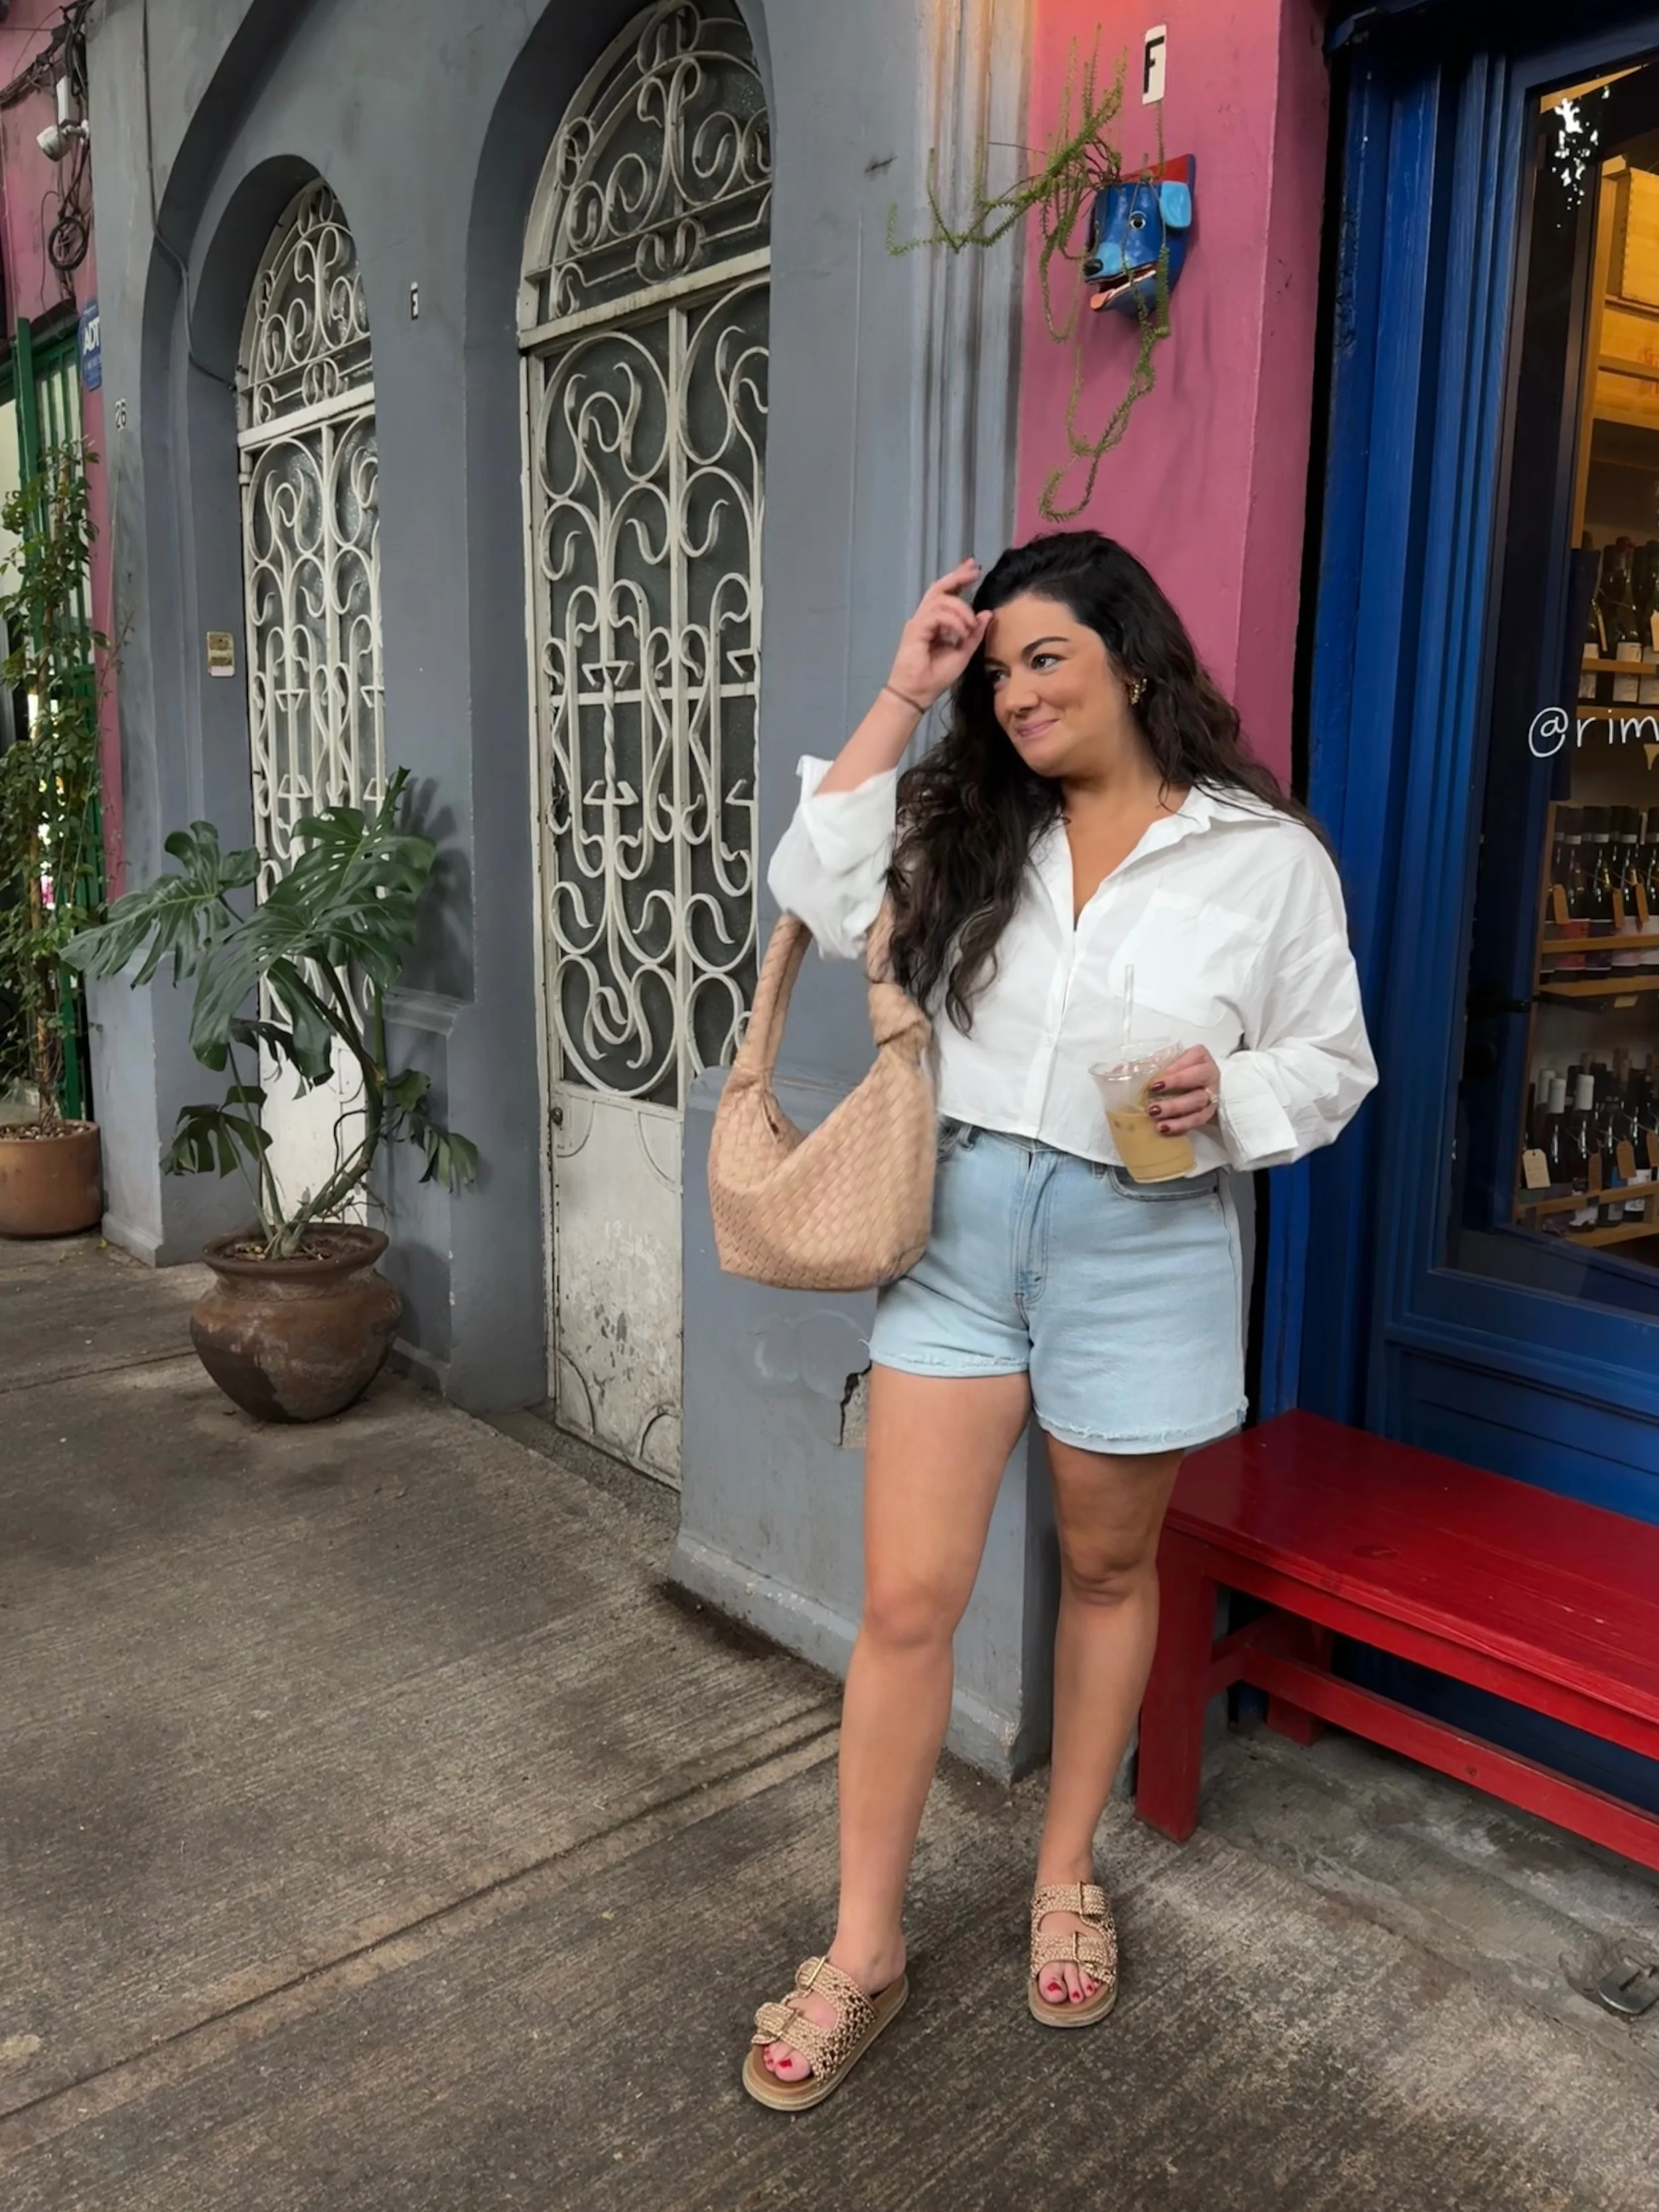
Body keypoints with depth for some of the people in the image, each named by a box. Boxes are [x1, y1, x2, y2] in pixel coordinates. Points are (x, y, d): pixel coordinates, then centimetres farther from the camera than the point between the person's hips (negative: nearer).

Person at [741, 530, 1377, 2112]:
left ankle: (1067, 1874, 40)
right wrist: (900, 698, -6)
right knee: (905, 1600, 1)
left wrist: (1227, 1094, -19)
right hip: (958, 1224, 2)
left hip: (1139, 1247, -1)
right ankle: (863, 1950, 18)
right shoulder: (967, 825, 5)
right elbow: (817, 898, -9)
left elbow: (1334, 1063, 2)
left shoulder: (1267, 856, -3)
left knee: (1107, 1571, 17)